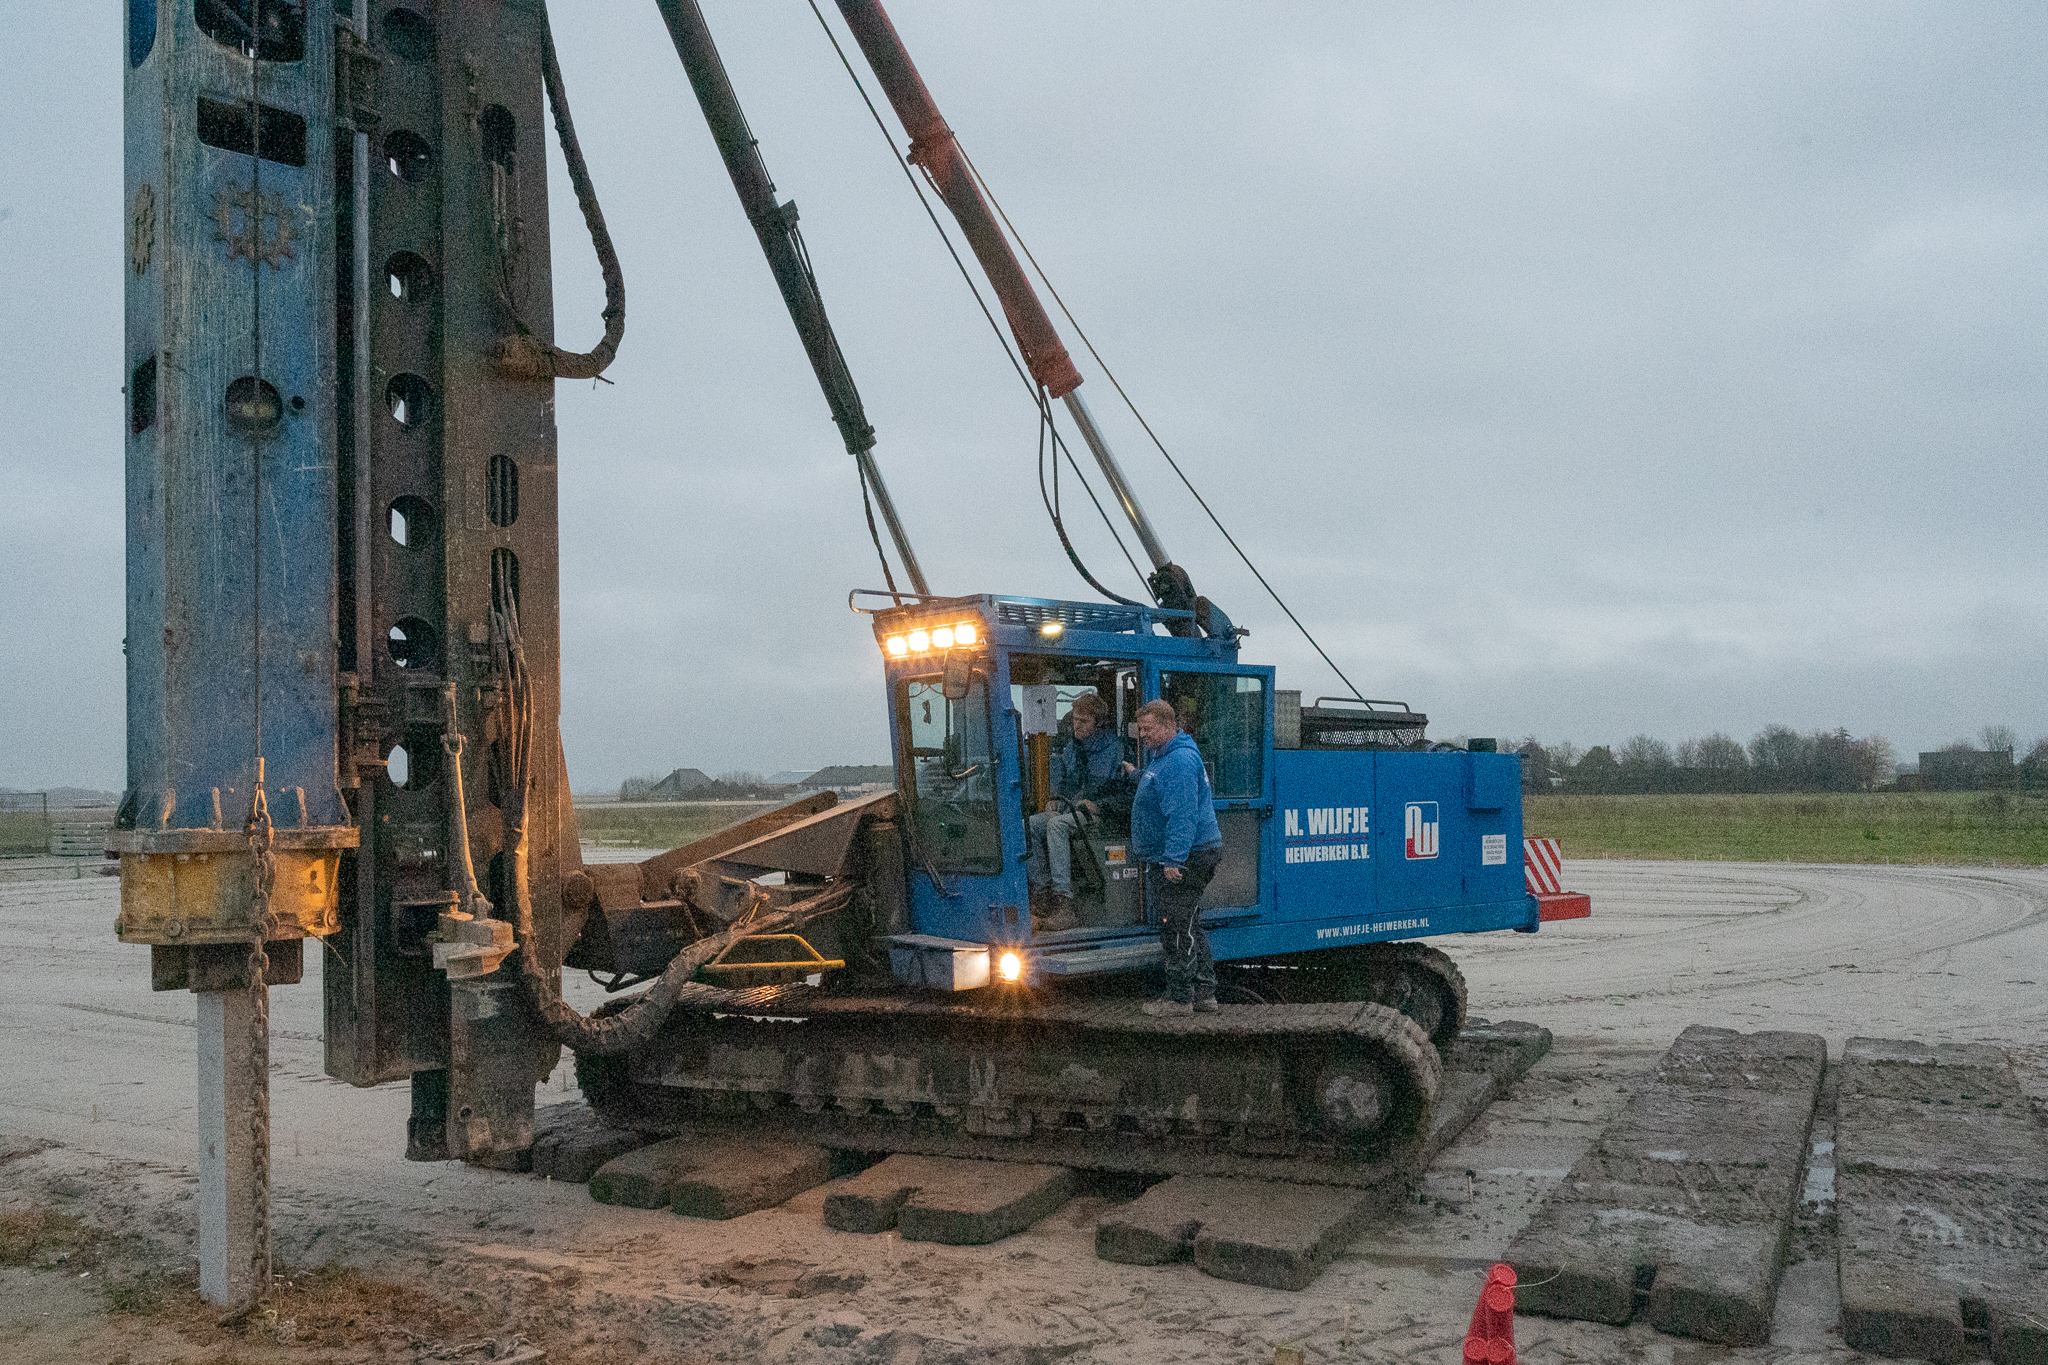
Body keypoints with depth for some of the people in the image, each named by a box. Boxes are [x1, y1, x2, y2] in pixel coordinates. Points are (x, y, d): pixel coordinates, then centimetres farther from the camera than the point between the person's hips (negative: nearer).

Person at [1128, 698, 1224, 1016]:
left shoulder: (1180, 760, -19)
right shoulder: (1164, 757, 16)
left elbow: (1182, 815, -25)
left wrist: (1173, 859, -28)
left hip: (1183, 861, -11)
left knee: (1177, 930, -4)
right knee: (1189, 927, 15)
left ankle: (1180, 999, 4)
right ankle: (1204, 995, 21)